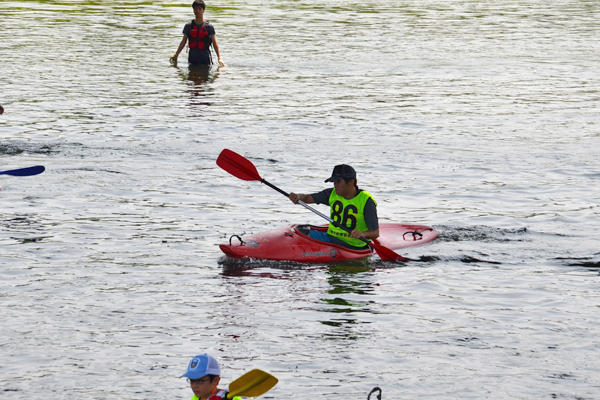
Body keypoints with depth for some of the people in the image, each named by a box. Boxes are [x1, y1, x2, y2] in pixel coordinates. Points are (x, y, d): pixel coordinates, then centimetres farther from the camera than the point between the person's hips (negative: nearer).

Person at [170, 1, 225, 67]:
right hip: (192, 58, 2)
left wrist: (219, 58, -11)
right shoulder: (188, 26, 6)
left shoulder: (209, 26, -1)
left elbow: (214, 43, -3)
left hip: (205, 59, -2)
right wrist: (176, 55, 7)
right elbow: (183, 42, 12)